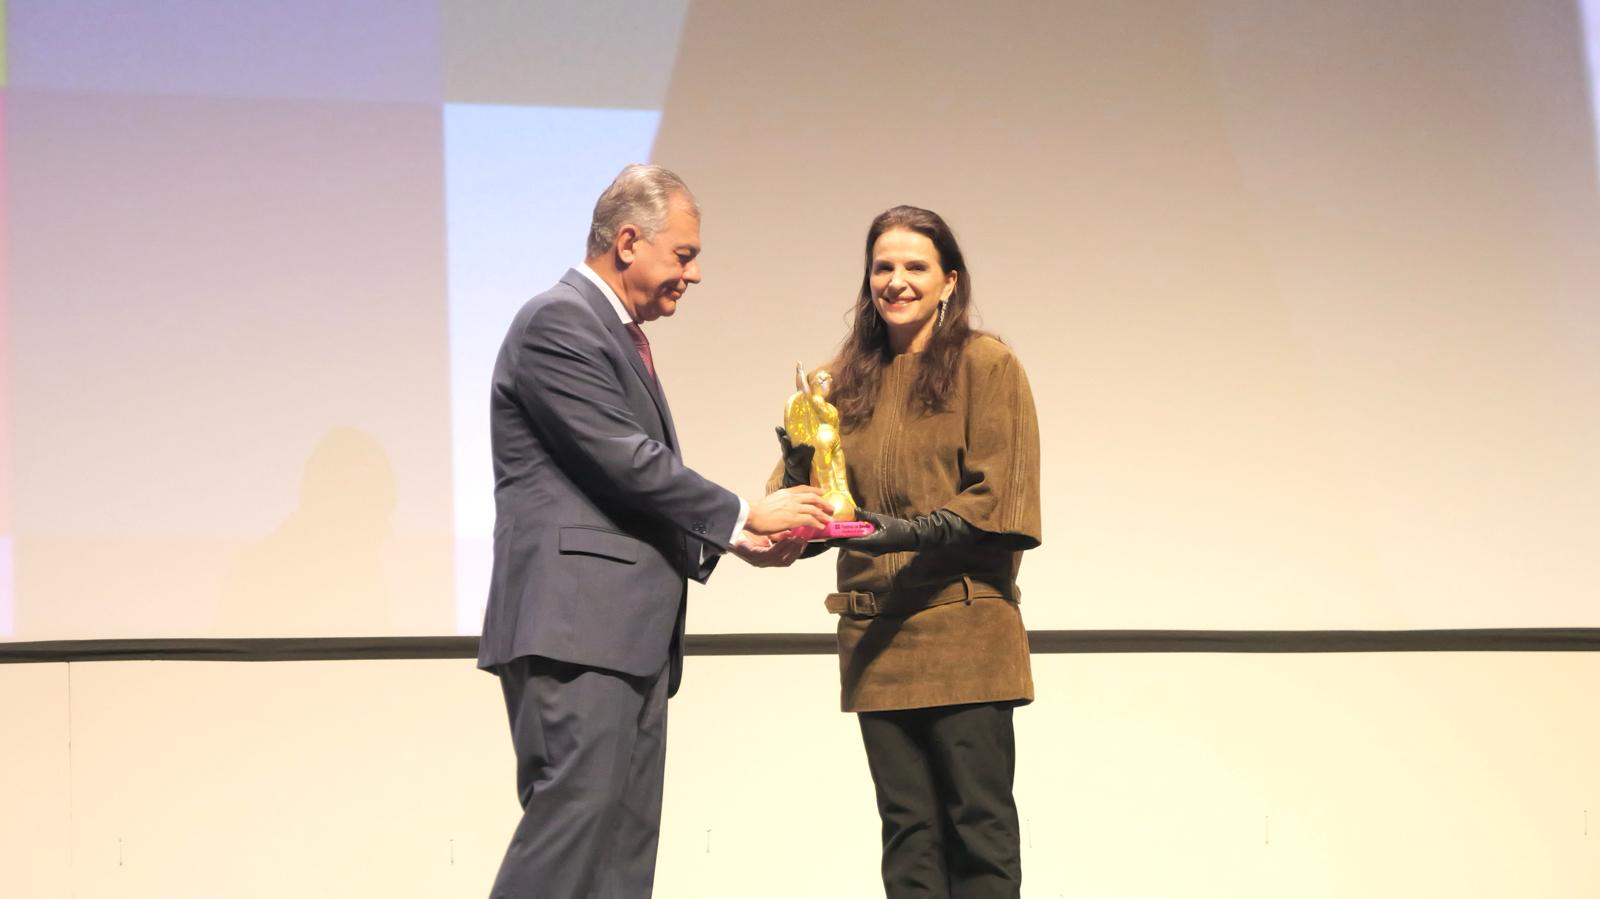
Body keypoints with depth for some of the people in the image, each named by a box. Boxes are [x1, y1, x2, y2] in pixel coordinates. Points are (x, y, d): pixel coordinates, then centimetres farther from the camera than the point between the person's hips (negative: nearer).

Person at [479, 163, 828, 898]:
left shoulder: (617, 335, 23)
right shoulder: (559, 322, -9)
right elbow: (627, 464, -15)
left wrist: (735, 539, 12)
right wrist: (745, 515, -6)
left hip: (628, 634, 10)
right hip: (574, 624, -10)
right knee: (574, 819, -16)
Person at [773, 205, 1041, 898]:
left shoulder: (986, 365, -1)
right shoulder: (846, 379, 14)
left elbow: (1001, 498, -7)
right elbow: (802, 492, 10)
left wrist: (915, 532, -20)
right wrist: (799, 458, -11)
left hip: (963, 629, -4)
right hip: (876, 633, 4)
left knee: (978, 821, -2)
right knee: (907, 828, 6)